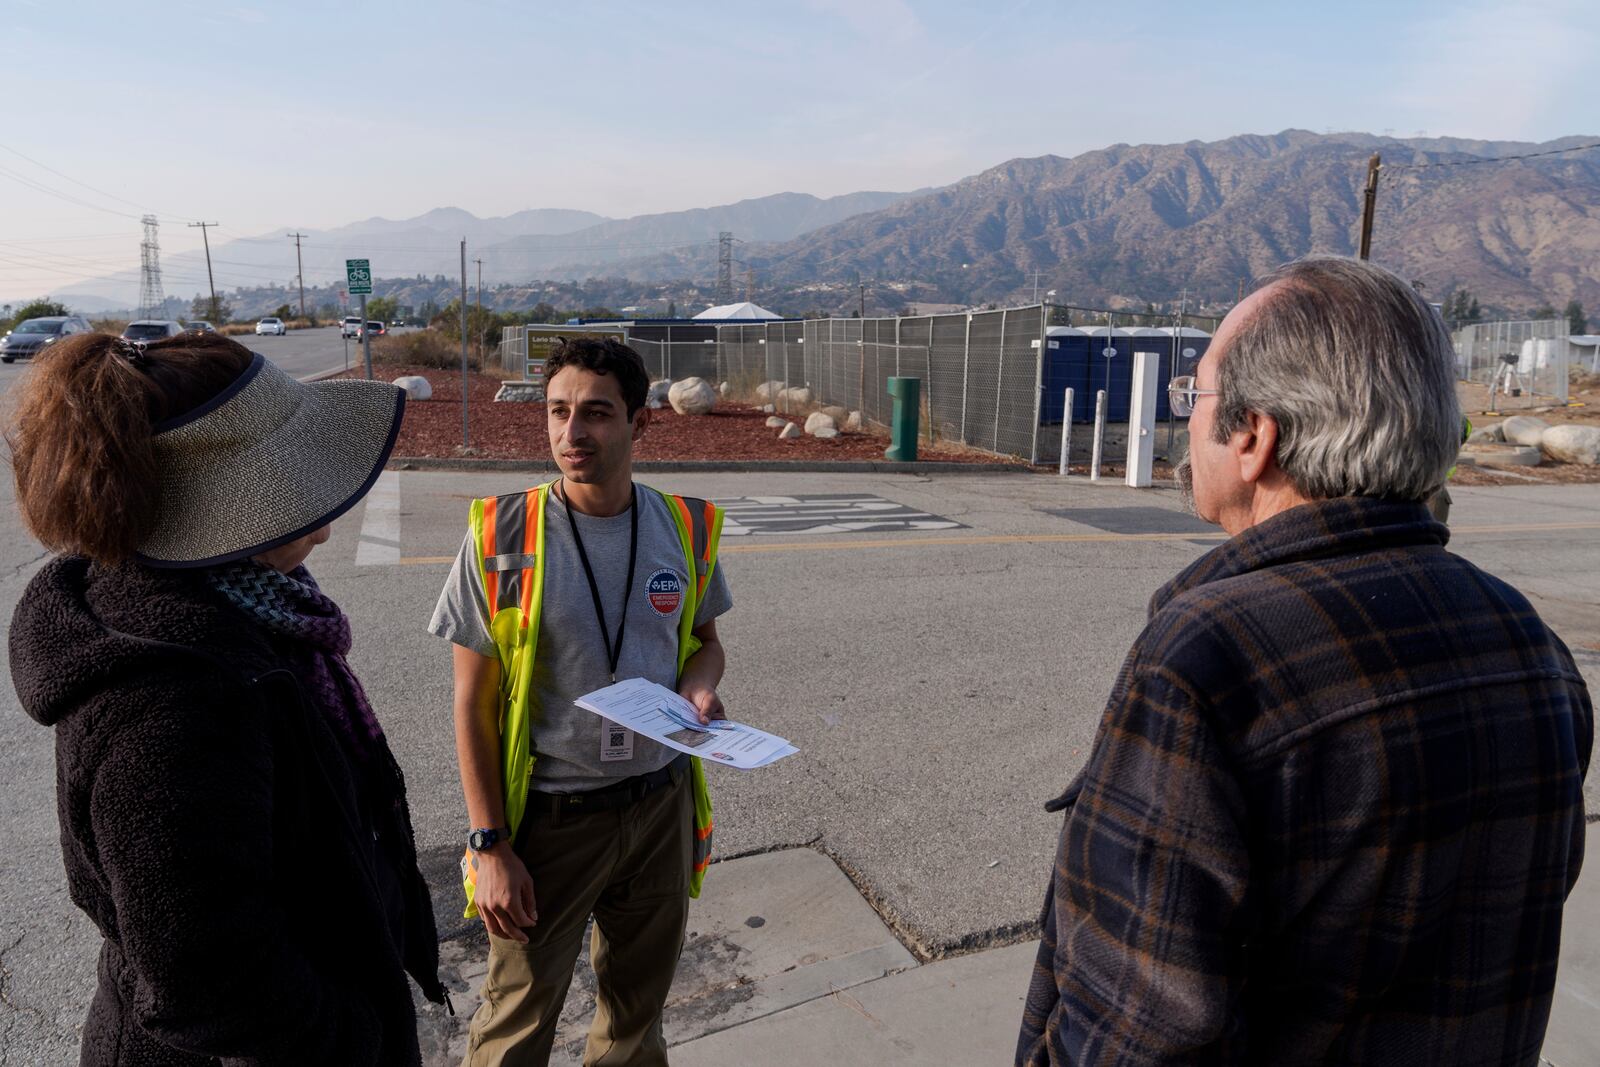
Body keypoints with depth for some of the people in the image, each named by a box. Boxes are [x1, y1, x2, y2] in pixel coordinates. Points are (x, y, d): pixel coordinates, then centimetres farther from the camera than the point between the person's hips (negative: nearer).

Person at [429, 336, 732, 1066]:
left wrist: (698, 688, -13)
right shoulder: (501, 538, -14)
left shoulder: (685, 527, -5)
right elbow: (474, 704, -9)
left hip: (661, 803, 3)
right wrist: (490, 845, -11)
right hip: (550, 814, -3)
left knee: (638, 1007, 23)